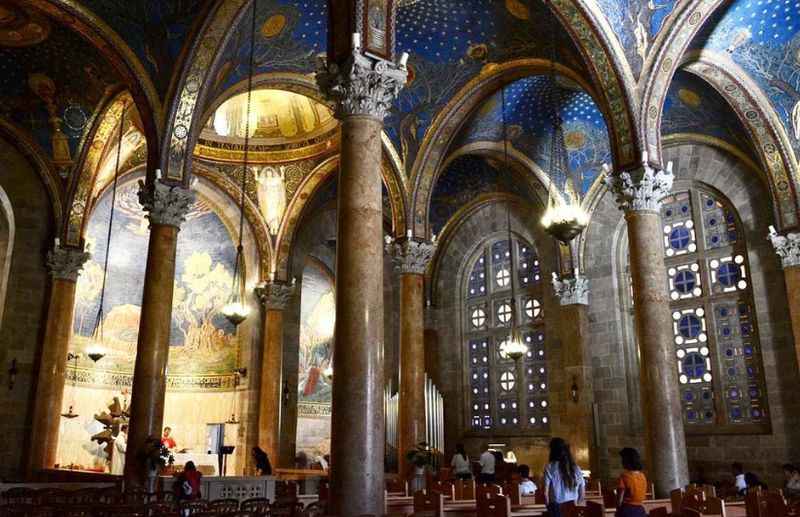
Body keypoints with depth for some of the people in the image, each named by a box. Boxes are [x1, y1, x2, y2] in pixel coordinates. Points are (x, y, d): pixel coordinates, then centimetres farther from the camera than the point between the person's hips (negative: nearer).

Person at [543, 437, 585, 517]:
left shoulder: (550, 467, -7)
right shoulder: (576, 468, 4)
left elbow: (546, 492, -9)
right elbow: (582, 492, 7)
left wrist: (549, 507, 5)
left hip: (556, 508, -4)